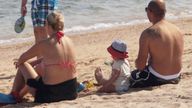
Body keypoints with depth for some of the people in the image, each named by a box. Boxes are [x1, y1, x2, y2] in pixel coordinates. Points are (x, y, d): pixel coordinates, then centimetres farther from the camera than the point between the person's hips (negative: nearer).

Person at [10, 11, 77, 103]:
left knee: (23, 66, 17)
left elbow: (22, 58, 2)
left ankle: (14, 95, 31)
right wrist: (33, 63, 29)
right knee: (39, 67, 32)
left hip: (50, 94, -6)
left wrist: (19, 63, 25)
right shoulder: (69, 41, 2)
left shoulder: (44, 45, -15)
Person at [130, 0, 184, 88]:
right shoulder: (178, 31, 1)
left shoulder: (148, 33, -19)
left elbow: (140, 64, -18)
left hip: (156, 79, -7)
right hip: (175, 78, 7)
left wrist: (139, 66, 8)